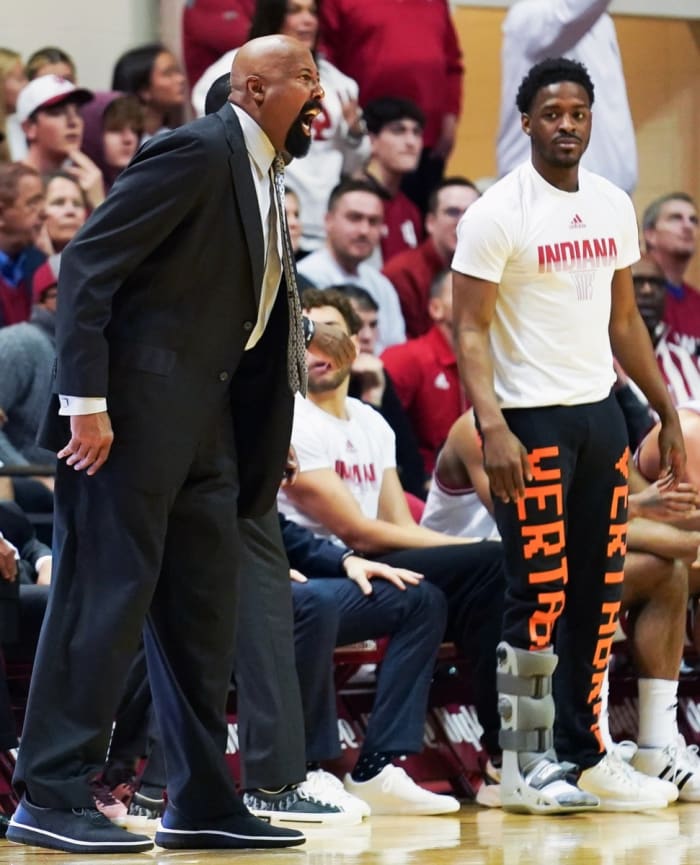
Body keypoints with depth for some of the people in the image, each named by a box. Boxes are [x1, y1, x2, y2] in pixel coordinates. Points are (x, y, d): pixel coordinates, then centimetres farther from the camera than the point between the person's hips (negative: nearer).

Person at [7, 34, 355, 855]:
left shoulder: (260, 173, 16)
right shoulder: (195, 153, -12)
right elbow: (87, 264, -18)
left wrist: (307, 335, 8)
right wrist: (86, 402, -22)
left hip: (204, 418, 10)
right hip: (136, 410, -10)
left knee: (202, 604, 11)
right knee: (105, 593, -8)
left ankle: (201, 802, 17)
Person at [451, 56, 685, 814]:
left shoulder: (613, 206, 10)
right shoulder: (497, 213, -10)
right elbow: (469, 331, -13)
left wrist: (667, 412, 16)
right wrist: (491, 426, -24)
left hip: (600, 412, 6)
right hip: (531, 417, -6)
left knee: (598, 592, 8)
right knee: (539, 595, -6)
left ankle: (579, 751, 16)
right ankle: (523, 765, 0)